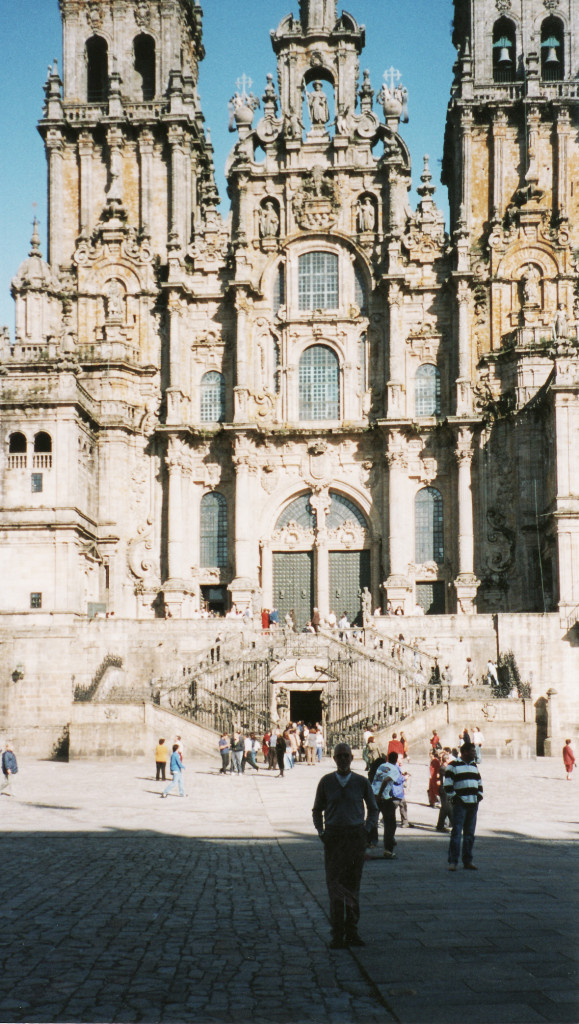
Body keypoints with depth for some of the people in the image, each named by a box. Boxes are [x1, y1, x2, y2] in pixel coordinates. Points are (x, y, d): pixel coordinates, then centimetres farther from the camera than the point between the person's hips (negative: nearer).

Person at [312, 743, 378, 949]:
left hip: (356, 837, 0)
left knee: (353, 885, 6)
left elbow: (373, 809, 15)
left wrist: (367, 829, 1)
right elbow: (317, 810, 14)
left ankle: (351, 932, 14)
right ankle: (337, 934, -1)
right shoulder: (326, 782, 4)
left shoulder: (361, 782, 4)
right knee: (335, 885, -4)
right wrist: (321, 832, 1)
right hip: (333, 838, 0)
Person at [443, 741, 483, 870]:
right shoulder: (453, 765, -3)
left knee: (470, 833, 9)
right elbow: (447, 783, -7)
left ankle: (468, 861, 15)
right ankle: (453, 861, -8)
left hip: (473, 803, 7)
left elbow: (479, 782, 28)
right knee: (457, 832, -9)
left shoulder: (474, 766, 19)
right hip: (460, 803, -7)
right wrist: (453, 796, -12)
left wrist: (479, 794, 14)